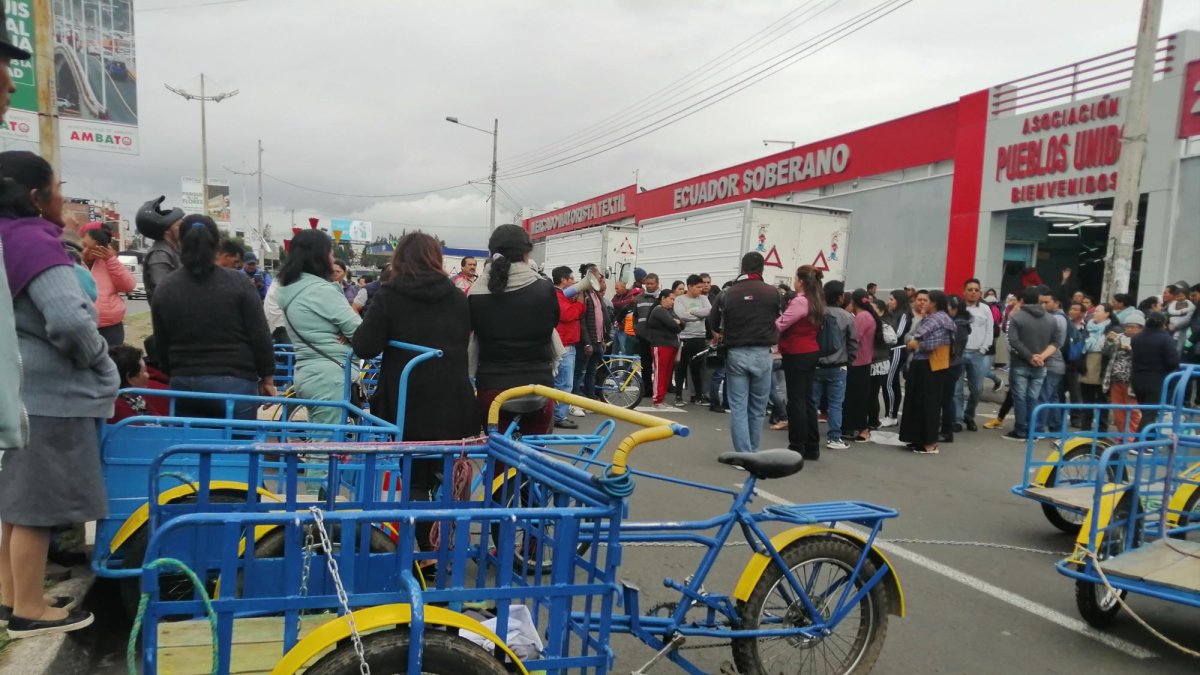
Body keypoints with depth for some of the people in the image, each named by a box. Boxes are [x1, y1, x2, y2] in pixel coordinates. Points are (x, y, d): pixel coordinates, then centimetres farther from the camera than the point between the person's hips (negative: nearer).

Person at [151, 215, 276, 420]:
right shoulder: (237, 282, -5)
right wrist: (267, 377, 3)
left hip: (184, 384, 4)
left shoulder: (165, 289, 5)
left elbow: (161, 345, 11)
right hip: (233, 381, -3)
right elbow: (260, 335, -6)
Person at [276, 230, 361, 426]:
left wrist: (343, 334, -1)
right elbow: (359, 331, -14)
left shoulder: (289, 290, 14)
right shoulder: (321, 290, -14)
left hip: (307, 373, 10)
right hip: (330, 376, -10)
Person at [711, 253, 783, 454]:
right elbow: (778, 323, 4)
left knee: (738, 407, 5)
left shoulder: (727, 294, -2)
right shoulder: (772, 293, -4)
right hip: (762, 354, 0)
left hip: (735, 354, 0)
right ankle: (753, 453, 21)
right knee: (757, 408, 12)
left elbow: (714, 326, 5)